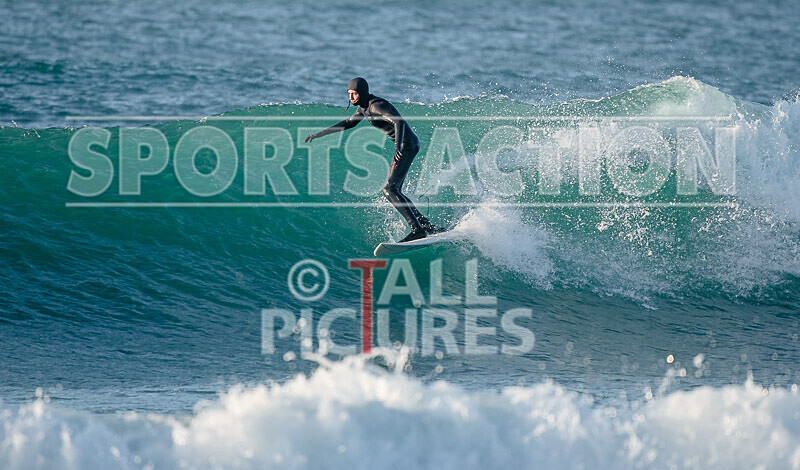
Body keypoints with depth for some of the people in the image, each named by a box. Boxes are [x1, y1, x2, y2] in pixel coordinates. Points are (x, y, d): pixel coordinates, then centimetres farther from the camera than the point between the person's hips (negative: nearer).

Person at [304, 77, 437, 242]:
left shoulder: (376, 105, -18)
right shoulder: (364, 106, 13)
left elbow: (399, 121, -30)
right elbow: (349, 123, 26)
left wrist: (398, 145, -45)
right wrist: (319, 134, 25)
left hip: (407, 144, -10)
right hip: (403, 146, 10)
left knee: (390, 189, -16)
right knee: (394, 192, 11)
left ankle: (418, 230, -21)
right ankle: (428, 226, 10)